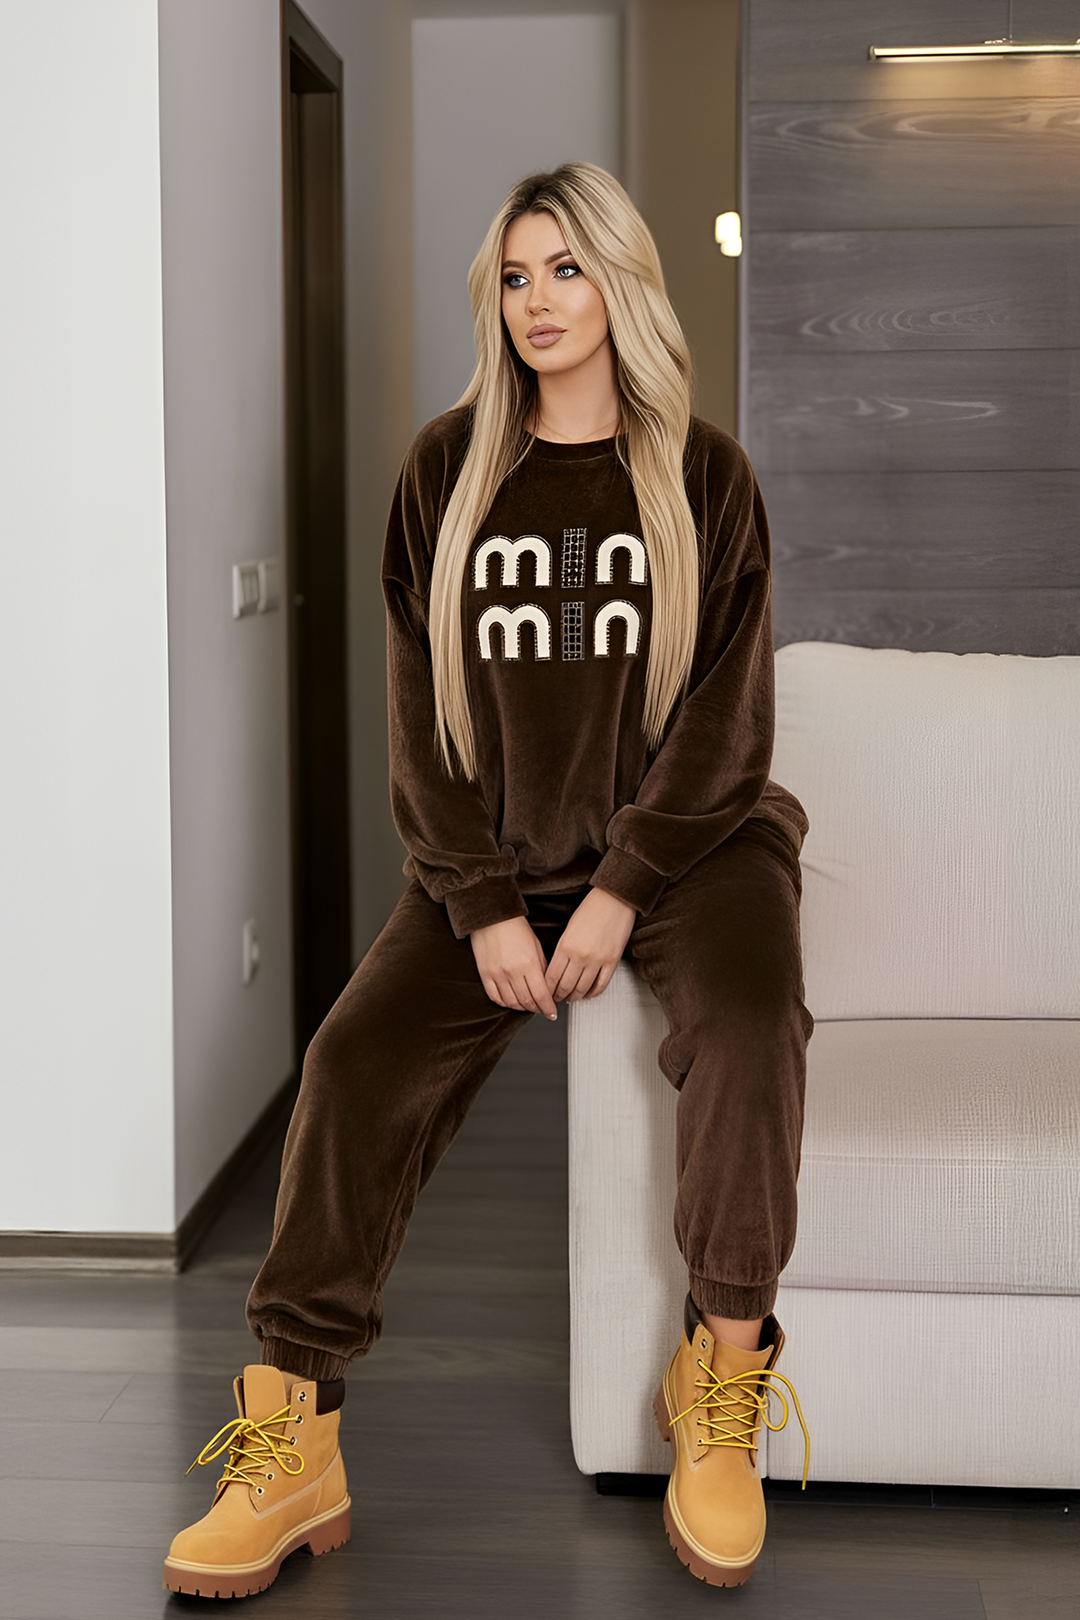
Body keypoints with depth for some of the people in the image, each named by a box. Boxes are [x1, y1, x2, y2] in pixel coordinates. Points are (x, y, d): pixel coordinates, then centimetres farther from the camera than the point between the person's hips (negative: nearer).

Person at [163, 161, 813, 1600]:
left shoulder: (704, 476, 2)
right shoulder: (448, 470, 6)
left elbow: (724, 716, -4)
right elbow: (423, 714, 2)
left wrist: (622, 893, -14)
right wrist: (486, 905, -9)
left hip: (684, 838, -1)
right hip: (495, 852, 2)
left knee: (750, 1023, -31)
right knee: (359, 1058, -20)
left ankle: (720, 1387, -14)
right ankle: (291, 1443, -14)